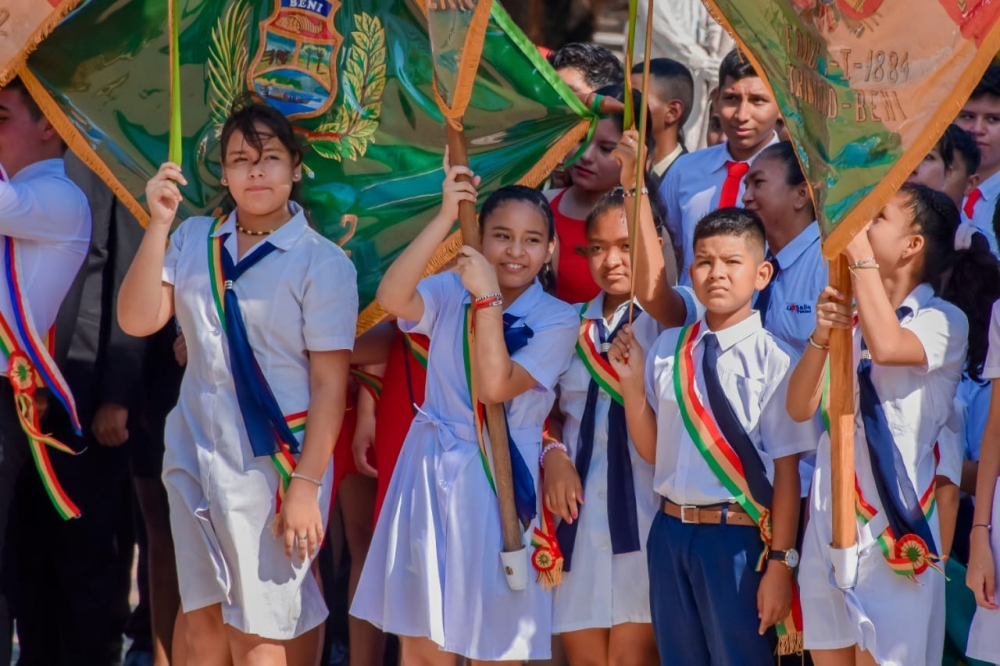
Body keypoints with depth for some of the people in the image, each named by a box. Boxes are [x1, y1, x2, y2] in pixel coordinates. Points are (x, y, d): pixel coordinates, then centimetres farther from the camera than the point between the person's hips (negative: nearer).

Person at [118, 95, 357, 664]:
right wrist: (159, 225, -12)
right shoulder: (194, 241, 7)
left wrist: (305, 485, -15)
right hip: (197, 455, 5)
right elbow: (138, 319, -4)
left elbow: (330, 384, -10)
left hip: (274, 464, -5)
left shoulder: (323, 263, -7)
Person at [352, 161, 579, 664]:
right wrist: (444, 218, -23)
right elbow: (391, 298, -20)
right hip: (431, 474, 2)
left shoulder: (557, 320, -5)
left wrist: (488, 298, -17)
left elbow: (494, 386, -18)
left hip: (501, 483, -2)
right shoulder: (452, 292, 2)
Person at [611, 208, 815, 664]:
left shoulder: (774, 359, -11)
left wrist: (780, 562, -12)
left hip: (738, 536, -5)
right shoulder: (668, 349, 6)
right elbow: (652, 450, 11)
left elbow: (787, 469, -10)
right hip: (670, 530, 5)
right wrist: (632, 382, -3)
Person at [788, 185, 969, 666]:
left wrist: (861, 256, -18)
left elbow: (887, 346, -26)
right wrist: (822, 335, -12)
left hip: (891, 531, -6)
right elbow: (800, 408, 4)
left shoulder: (943, 321, -4)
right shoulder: (850, 320, 14)